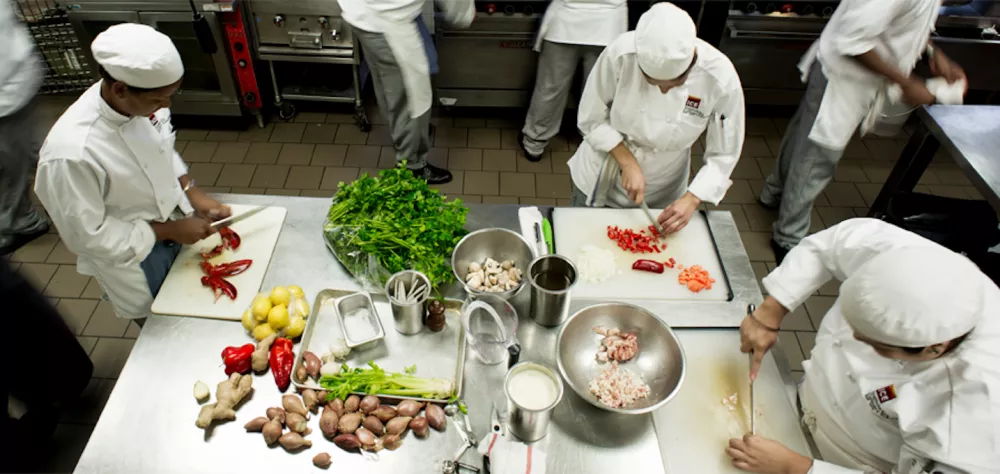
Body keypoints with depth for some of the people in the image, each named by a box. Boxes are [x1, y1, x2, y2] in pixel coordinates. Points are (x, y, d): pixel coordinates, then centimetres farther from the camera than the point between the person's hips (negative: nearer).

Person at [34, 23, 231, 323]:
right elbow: (86, 236, -25)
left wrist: (193, 194, -7)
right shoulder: (72, 153, -36)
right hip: (133, 262, -5)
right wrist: (169, 230, -21)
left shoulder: (139, 101, -17)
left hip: (175, 229, 6)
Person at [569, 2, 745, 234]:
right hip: (598, 179, 0)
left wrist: (692, 199, -24)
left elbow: (723, 155, -13)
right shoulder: (621, 53, -29)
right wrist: (627, 162, -23)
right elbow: (591, 118, -15)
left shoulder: (721, 78, -26)